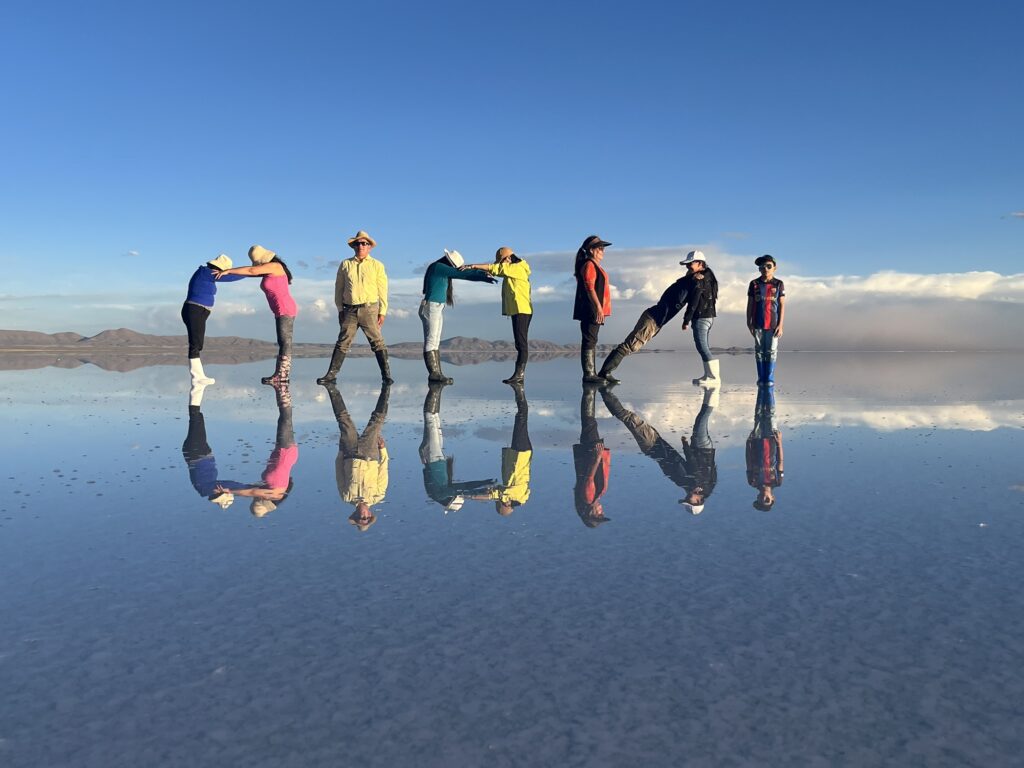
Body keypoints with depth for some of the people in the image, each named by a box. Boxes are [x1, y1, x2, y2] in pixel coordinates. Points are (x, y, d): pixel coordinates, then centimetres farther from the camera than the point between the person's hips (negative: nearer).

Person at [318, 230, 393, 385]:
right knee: (342, 342, 2)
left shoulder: (377, 265, 6)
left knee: (377, 342, -2)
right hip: (350, 309, 2)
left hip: (369, 309, -2)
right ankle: (331, 374, 4)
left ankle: (386, 375, 2)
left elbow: (382, 289, 4)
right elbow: (339, 288, 13)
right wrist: (340, 309, 8)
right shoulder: (345, 264, 10)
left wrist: (382, 312, -2)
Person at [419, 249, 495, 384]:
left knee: (435, 343, 6)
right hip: (431, 308, -10)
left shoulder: (442, 270, 16)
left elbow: (462, 274, 15)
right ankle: (433, 374, -12)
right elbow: (462, 273, -14)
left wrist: (483, 277, 9)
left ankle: (437, 373, 5)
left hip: (437, 309, 10)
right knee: (431, 342, -10)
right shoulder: (439, 267, -11)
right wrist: (483, 275, -13)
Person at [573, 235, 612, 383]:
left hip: (594, 311, 10)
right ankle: (588, 374, -10)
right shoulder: (589, 265, -10)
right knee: (589, 341, -10)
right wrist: (598, 307, -22)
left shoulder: (595, 265, 21)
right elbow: (589, 288, -18)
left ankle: (591, 373, 14)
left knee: (591, 341, 10)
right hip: (591, 310, -10)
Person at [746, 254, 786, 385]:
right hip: (758, 324, 1)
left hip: (773, 324, -1)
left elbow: (782, 305, 0)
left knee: (771, 352, 1)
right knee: (759, 351, 6)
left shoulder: (778, 284, 1)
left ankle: (770, 379, 8)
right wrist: (749, 323, 2)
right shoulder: (754, 284, 3)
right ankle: (761, 379, 14)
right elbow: (750, 304, 6)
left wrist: (780, 325, -6)